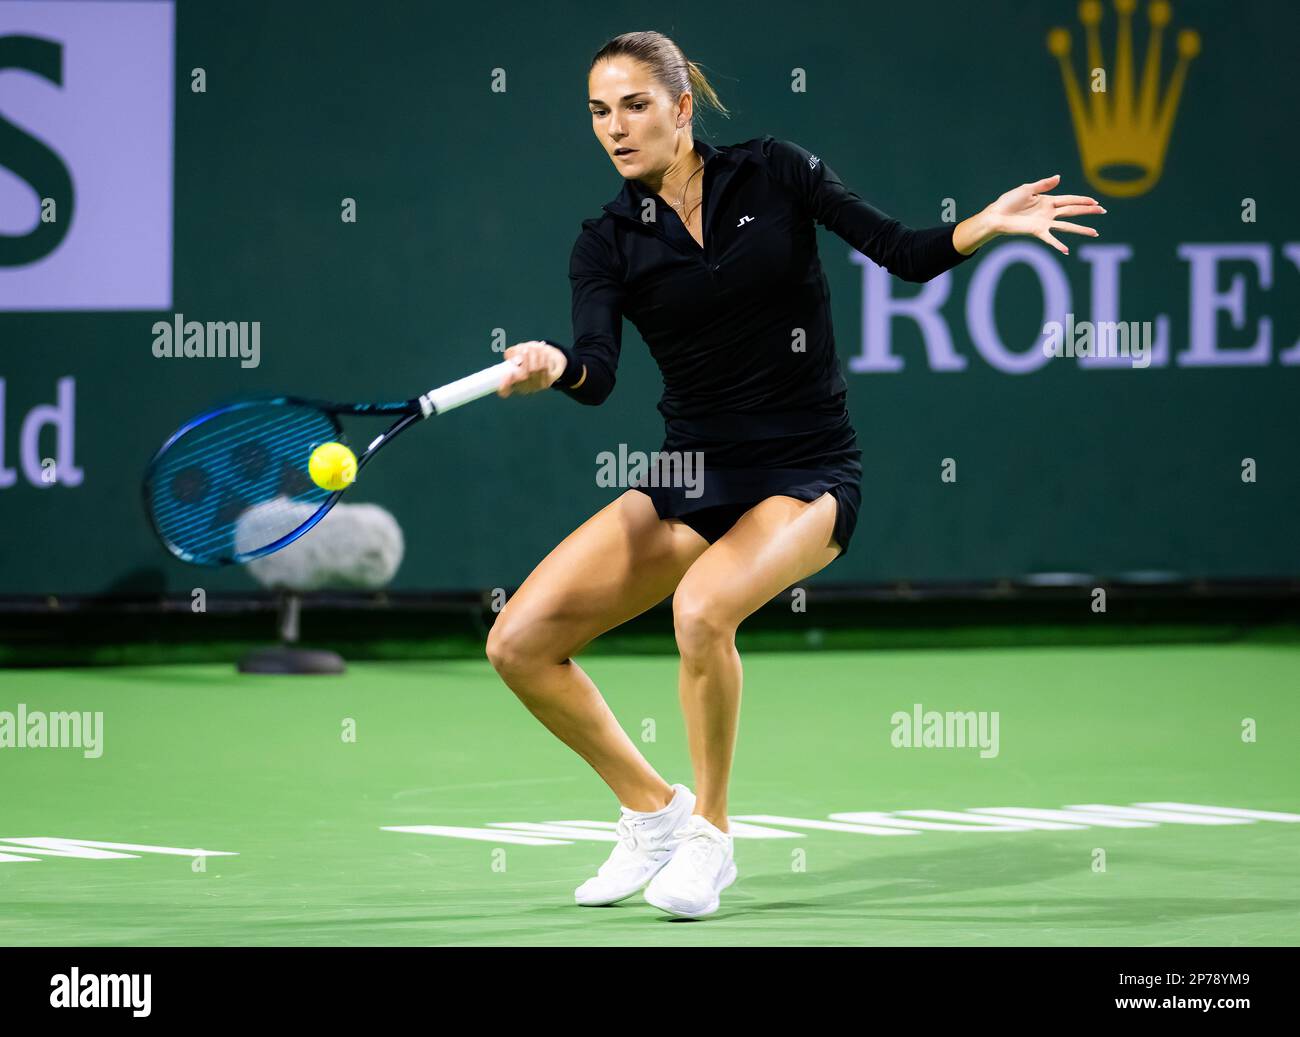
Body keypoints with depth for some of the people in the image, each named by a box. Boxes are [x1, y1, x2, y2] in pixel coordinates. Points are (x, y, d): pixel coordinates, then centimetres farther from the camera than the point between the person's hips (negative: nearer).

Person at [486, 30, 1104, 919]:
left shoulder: (774, 173, -3)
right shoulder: (610, 243, 0)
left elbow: (906, 254, -5)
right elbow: (598, 372, -17)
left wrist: (991, 223, -24)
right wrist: (552, 368, -40)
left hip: (807, 477, -4)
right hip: (691, 479, 4)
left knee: (702, 609, -34)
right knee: (520, 643, -9)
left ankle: (711, 835, -11)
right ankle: (653, 812, 12)